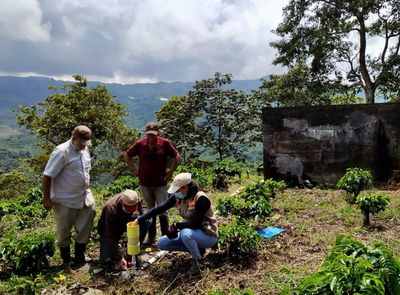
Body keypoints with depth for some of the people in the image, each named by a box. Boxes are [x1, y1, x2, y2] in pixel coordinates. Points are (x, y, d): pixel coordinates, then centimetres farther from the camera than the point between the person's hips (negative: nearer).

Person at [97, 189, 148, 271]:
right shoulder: (111, 208, -37)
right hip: (107, 229, -4)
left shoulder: (135, 200, -24)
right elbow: (110, 236, -33)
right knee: (106, 261, -19)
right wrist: (120, 258, -33)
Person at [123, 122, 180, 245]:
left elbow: (176, 156, 2)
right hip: (145, 183, 2)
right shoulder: (140, 144, -5)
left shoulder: (165, 143, -8)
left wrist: (171, 172, -2)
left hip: (160, 183, -2)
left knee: (162, 211, 0)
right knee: (150, 211, 14)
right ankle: (151, 236, 25)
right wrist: (134, 169, 4)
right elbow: (126, 155, 9)